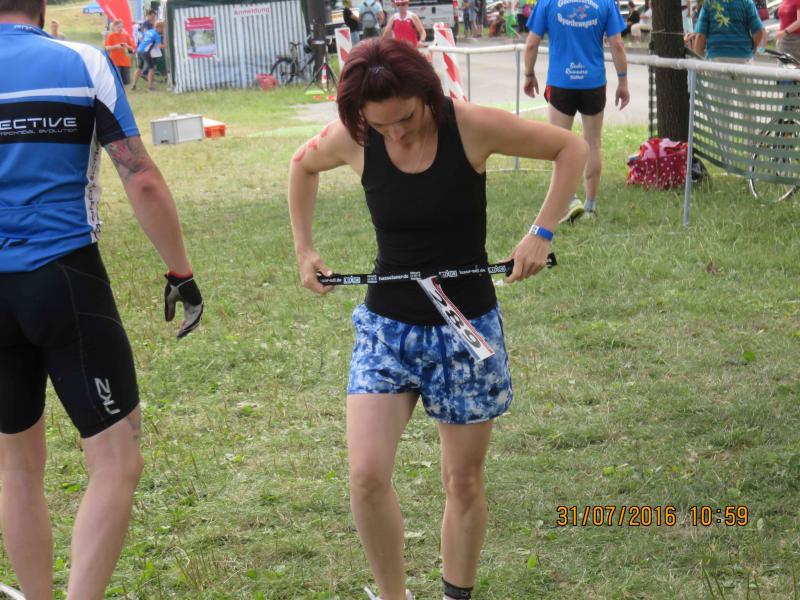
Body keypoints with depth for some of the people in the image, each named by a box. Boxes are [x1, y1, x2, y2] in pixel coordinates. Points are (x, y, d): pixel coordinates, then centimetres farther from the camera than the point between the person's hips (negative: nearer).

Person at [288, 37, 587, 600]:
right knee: (367, 475, -11)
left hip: (467, 326, -1)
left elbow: (571, 148, -5)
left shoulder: (472, 126, -18)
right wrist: (304, 250, 9)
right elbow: (303, 165, 14)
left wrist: (542, 233, -14)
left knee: (464, 480, 8)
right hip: (388, 325, 1)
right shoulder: (353, 139, -11)